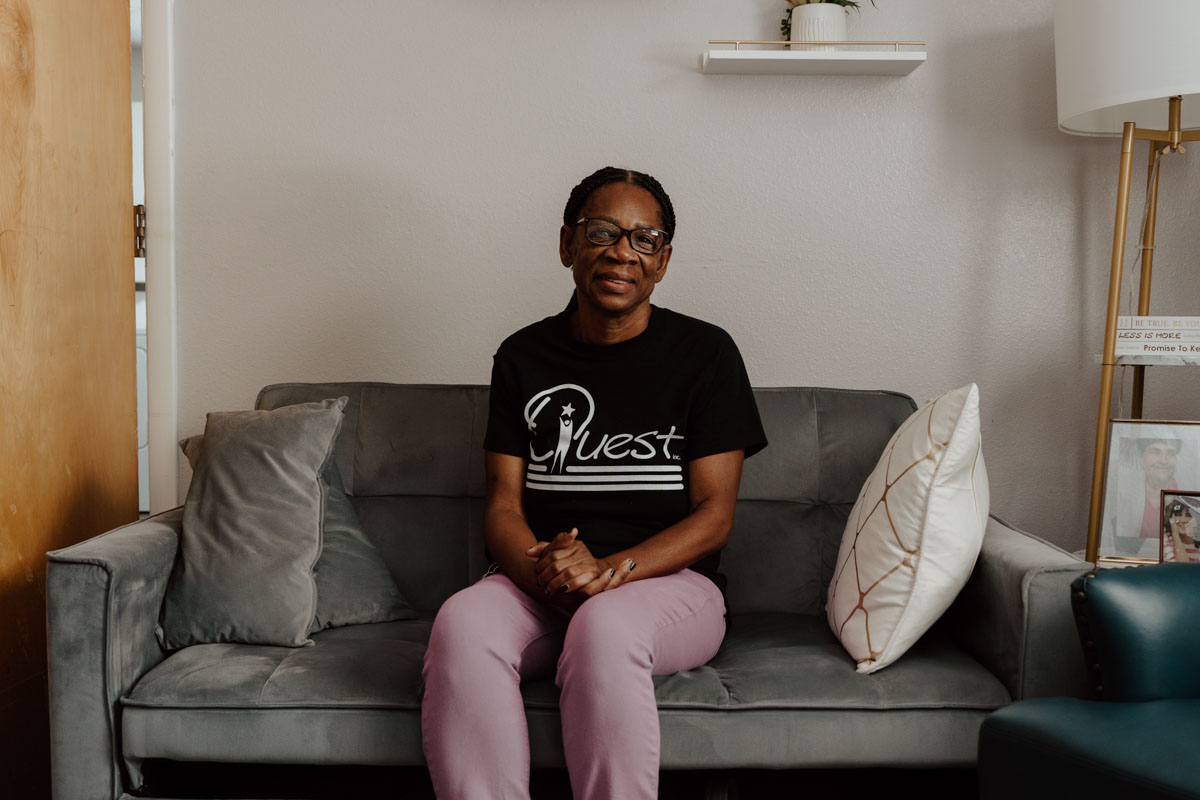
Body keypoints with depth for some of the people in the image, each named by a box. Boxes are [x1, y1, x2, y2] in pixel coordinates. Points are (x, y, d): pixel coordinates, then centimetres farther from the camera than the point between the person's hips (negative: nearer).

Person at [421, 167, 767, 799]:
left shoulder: (705, 353, 3)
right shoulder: (524, 356, 11)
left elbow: (714, 516, -3)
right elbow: (502, 503, 6)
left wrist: (608, 571, -19)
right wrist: (542, 569, -17)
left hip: (670, 581, -2)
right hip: (538, 586, 2)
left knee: (605, 626, -37)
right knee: (463, 622, -31)